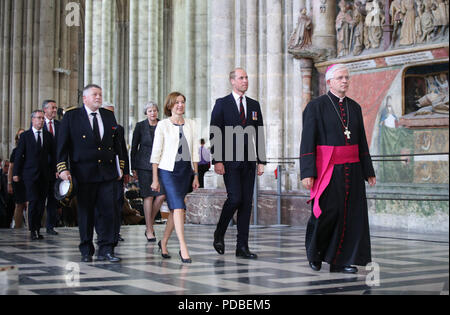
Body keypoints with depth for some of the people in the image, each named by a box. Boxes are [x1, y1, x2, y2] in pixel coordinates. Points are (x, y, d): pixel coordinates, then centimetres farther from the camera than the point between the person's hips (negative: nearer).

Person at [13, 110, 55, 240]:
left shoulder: (48, 135, 10)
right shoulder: (25, 136, 2)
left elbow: (52, 155, 12)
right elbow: (19, 155, 2)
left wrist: (54, 170, 3)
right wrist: (16, 173, -2)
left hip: (44, 174, 3)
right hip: (30, 174, -3)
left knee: (41, 202, 4)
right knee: (33, 201, -9)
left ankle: (37, 229, 13)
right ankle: (32, 230, -2)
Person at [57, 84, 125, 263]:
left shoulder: (109, 116, 14)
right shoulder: (71, 117, 3)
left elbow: (116, 143, 18)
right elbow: (62, 144, 0)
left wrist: (120, 165, 12)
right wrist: (63, 168, -9)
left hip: (107, 173, 3)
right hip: (83, 173, -3)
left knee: (108, 211, -3)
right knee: (85, 213, 5)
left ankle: (105, 250, 4)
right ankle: (86, 251, 16)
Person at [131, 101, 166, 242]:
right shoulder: (140, 126, 0)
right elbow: (134, 147, 3)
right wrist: (133, 168, -1)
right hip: (144, 165, -3)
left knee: (161, 195, -8)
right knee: (148, 196, -6)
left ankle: (150, 223, 13)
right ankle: (149, 230, 2)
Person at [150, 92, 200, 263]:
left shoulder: (191, 124, 8)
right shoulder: (163, 125, -3)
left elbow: (194, 151, 11)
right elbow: (156, 152, -2)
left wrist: (196, 175, 8)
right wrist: (155, 179, -5)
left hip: (186, 170, 4)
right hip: (168, 170, -4)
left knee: (175, 208, 9)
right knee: (178, 206, -14)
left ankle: (164, 242, 25)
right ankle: (183, 248, -14)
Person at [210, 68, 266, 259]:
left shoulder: (254, 105, 15)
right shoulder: (222, 104, 2)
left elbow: (259, 134, 15)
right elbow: (214, 134, -4)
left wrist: (261, 161, 8)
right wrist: (217, 160, -12)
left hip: (249, 161, 5)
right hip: (229, 160, -4)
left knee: (247, 202, 2)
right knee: (235, 198, -14)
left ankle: (242, 247, 6)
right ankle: (219, 233, 11)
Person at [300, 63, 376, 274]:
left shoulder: (355, 107, 13)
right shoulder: (316, 106, -3)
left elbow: (362, 141, 15)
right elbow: (307, 141, -8)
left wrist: (368, 171, 10)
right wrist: (307, 173, -16)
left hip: (352, 168, 5)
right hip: (327, 168, -5)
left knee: (350, 214, 1)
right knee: (327, 212, -8)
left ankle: (340, 261, 9)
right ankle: (314, 252, 18)